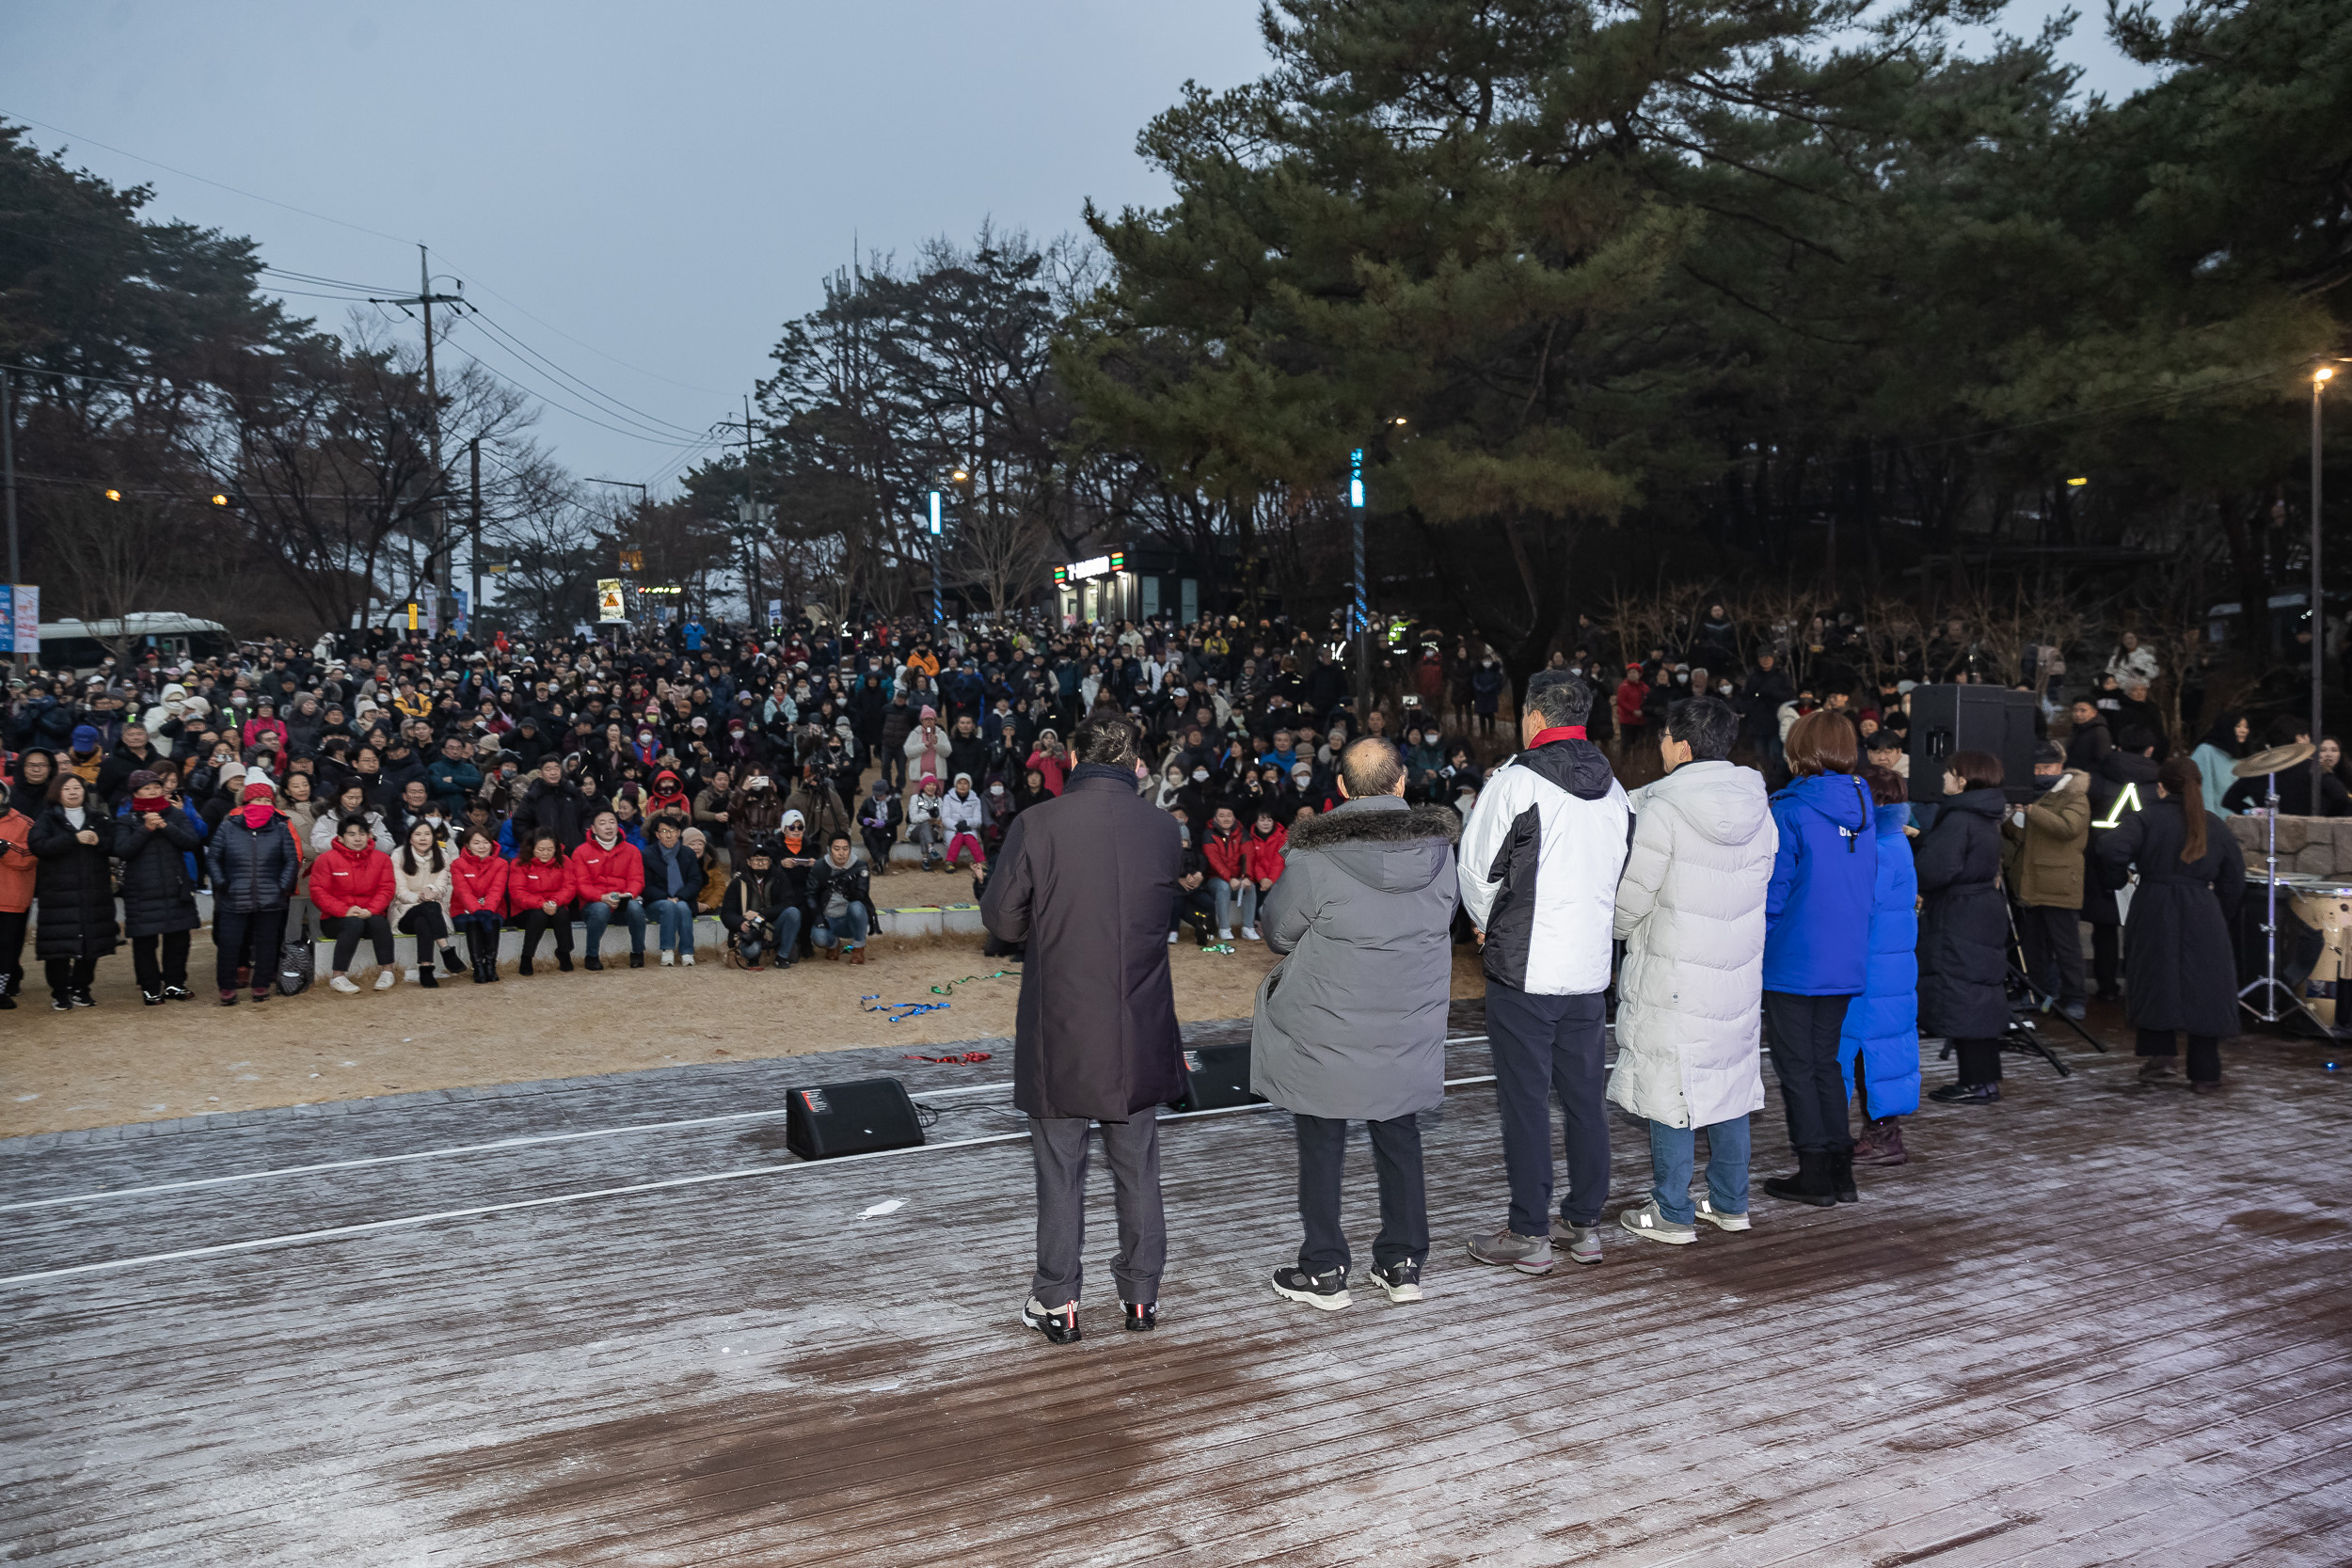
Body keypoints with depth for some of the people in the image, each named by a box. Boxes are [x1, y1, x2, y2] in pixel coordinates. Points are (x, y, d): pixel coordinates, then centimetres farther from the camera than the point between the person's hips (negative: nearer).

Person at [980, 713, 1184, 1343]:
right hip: (1139, 1031, 2)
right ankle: (1142, 1294, 25)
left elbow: (1002, 920, -7)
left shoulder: (1036, 825, -13)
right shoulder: (1163, 829, -5)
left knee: (1060, 1169, 10)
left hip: (1060, 1030, -2)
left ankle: (1057, 1302, 19)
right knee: (1138, 1166, 15)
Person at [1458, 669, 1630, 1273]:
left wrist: (1488, 924, 11)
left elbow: (1475, 868, -7)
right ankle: (1585, 1224, 22)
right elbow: (1618, 876, 14)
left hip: (1523, 969, -6)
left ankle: (1529, 1236, 7)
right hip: (1589, 967, 6)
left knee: (1525, 1102, 1)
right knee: (1584, 1097, 14)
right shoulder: (1613, 788, 8)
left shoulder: (1515, 781, -12)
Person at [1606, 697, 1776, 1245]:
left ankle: (1672, 1215, 9)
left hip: (1673, 975, -6)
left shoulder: (1662, 811, -17)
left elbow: (1630, 900, -13)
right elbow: (1760, 882, 12)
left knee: (1669, 1091, 2)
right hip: (1739, 970, 6)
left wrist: (1621, 929, 8)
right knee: (1730, 1082, 15)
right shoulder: (1759, 807, 3)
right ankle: (1730, 1204, 25)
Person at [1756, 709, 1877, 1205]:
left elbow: (1773, 890, -14)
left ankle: (1815, 1174, 7)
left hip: (1794, 962, -6)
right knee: (1826, 1060, 16)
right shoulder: (1862, 810, 6)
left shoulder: (1789, 809, -15)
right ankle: (1839, 1165, 19)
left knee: (1796, 1066, 4)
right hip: (1847, 960, 7)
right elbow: (1870, 888, 13)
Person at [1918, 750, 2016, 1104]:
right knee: (1982, 997, 14)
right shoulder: (1986, 818, 13)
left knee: (1961, 998, -5)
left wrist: (1916, 887, -5)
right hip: (1985, 915, 10)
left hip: (1959, 925, -10)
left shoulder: (1959, 820, -18)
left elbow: (1936, 870, -25)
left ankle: (1976, 1082, -2)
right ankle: (1987, 1078, 20)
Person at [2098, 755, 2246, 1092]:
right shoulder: (2214, 825, 7)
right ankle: (2205, 1074, 11)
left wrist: (2123, 872, -1)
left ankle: (2159, 1056, 4)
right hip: (2203, 914, 2)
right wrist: (2223, 918, 21)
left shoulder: (2146, 819, -4)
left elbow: (2111, 849, -21)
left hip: (2155, 910, -2)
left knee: (2154, 984, 12)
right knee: (2205, 989, 8)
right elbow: (2234, 878, 12)